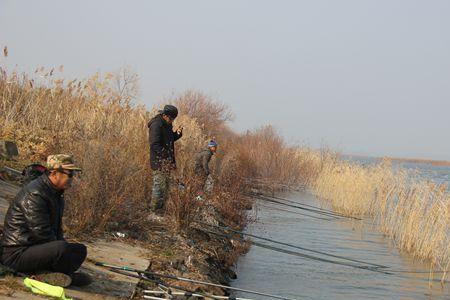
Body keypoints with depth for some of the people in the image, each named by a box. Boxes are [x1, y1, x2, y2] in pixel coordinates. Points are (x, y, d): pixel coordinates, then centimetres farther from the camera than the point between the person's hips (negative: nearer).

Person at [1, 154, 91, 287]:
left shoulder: (56, 194, 13)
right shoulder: (34, 194, -20)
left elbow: (57, 228, 22)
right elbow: (41, 233, -23)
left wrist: (63, 244, 5)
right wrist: (63, 246, -10)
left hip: (37, 246, 11)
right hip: (17, 253, -11)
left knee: (80, 250, 9)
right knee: (62, 248, -33)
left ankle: (45, 272, -9)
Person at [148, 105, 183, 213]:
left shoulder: (167, 124, 13)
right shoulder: (156, 125, -16)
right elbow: (155, 145, -23)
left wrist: (177, 134, 5)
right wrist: (166, 156, -27)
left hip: (167, 161, 10)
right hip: (159, 160, -10)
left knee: (166, 184, 14)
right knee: (159, 185, -7)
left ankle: (161, 208, 23)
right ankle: (155, 209, 0)